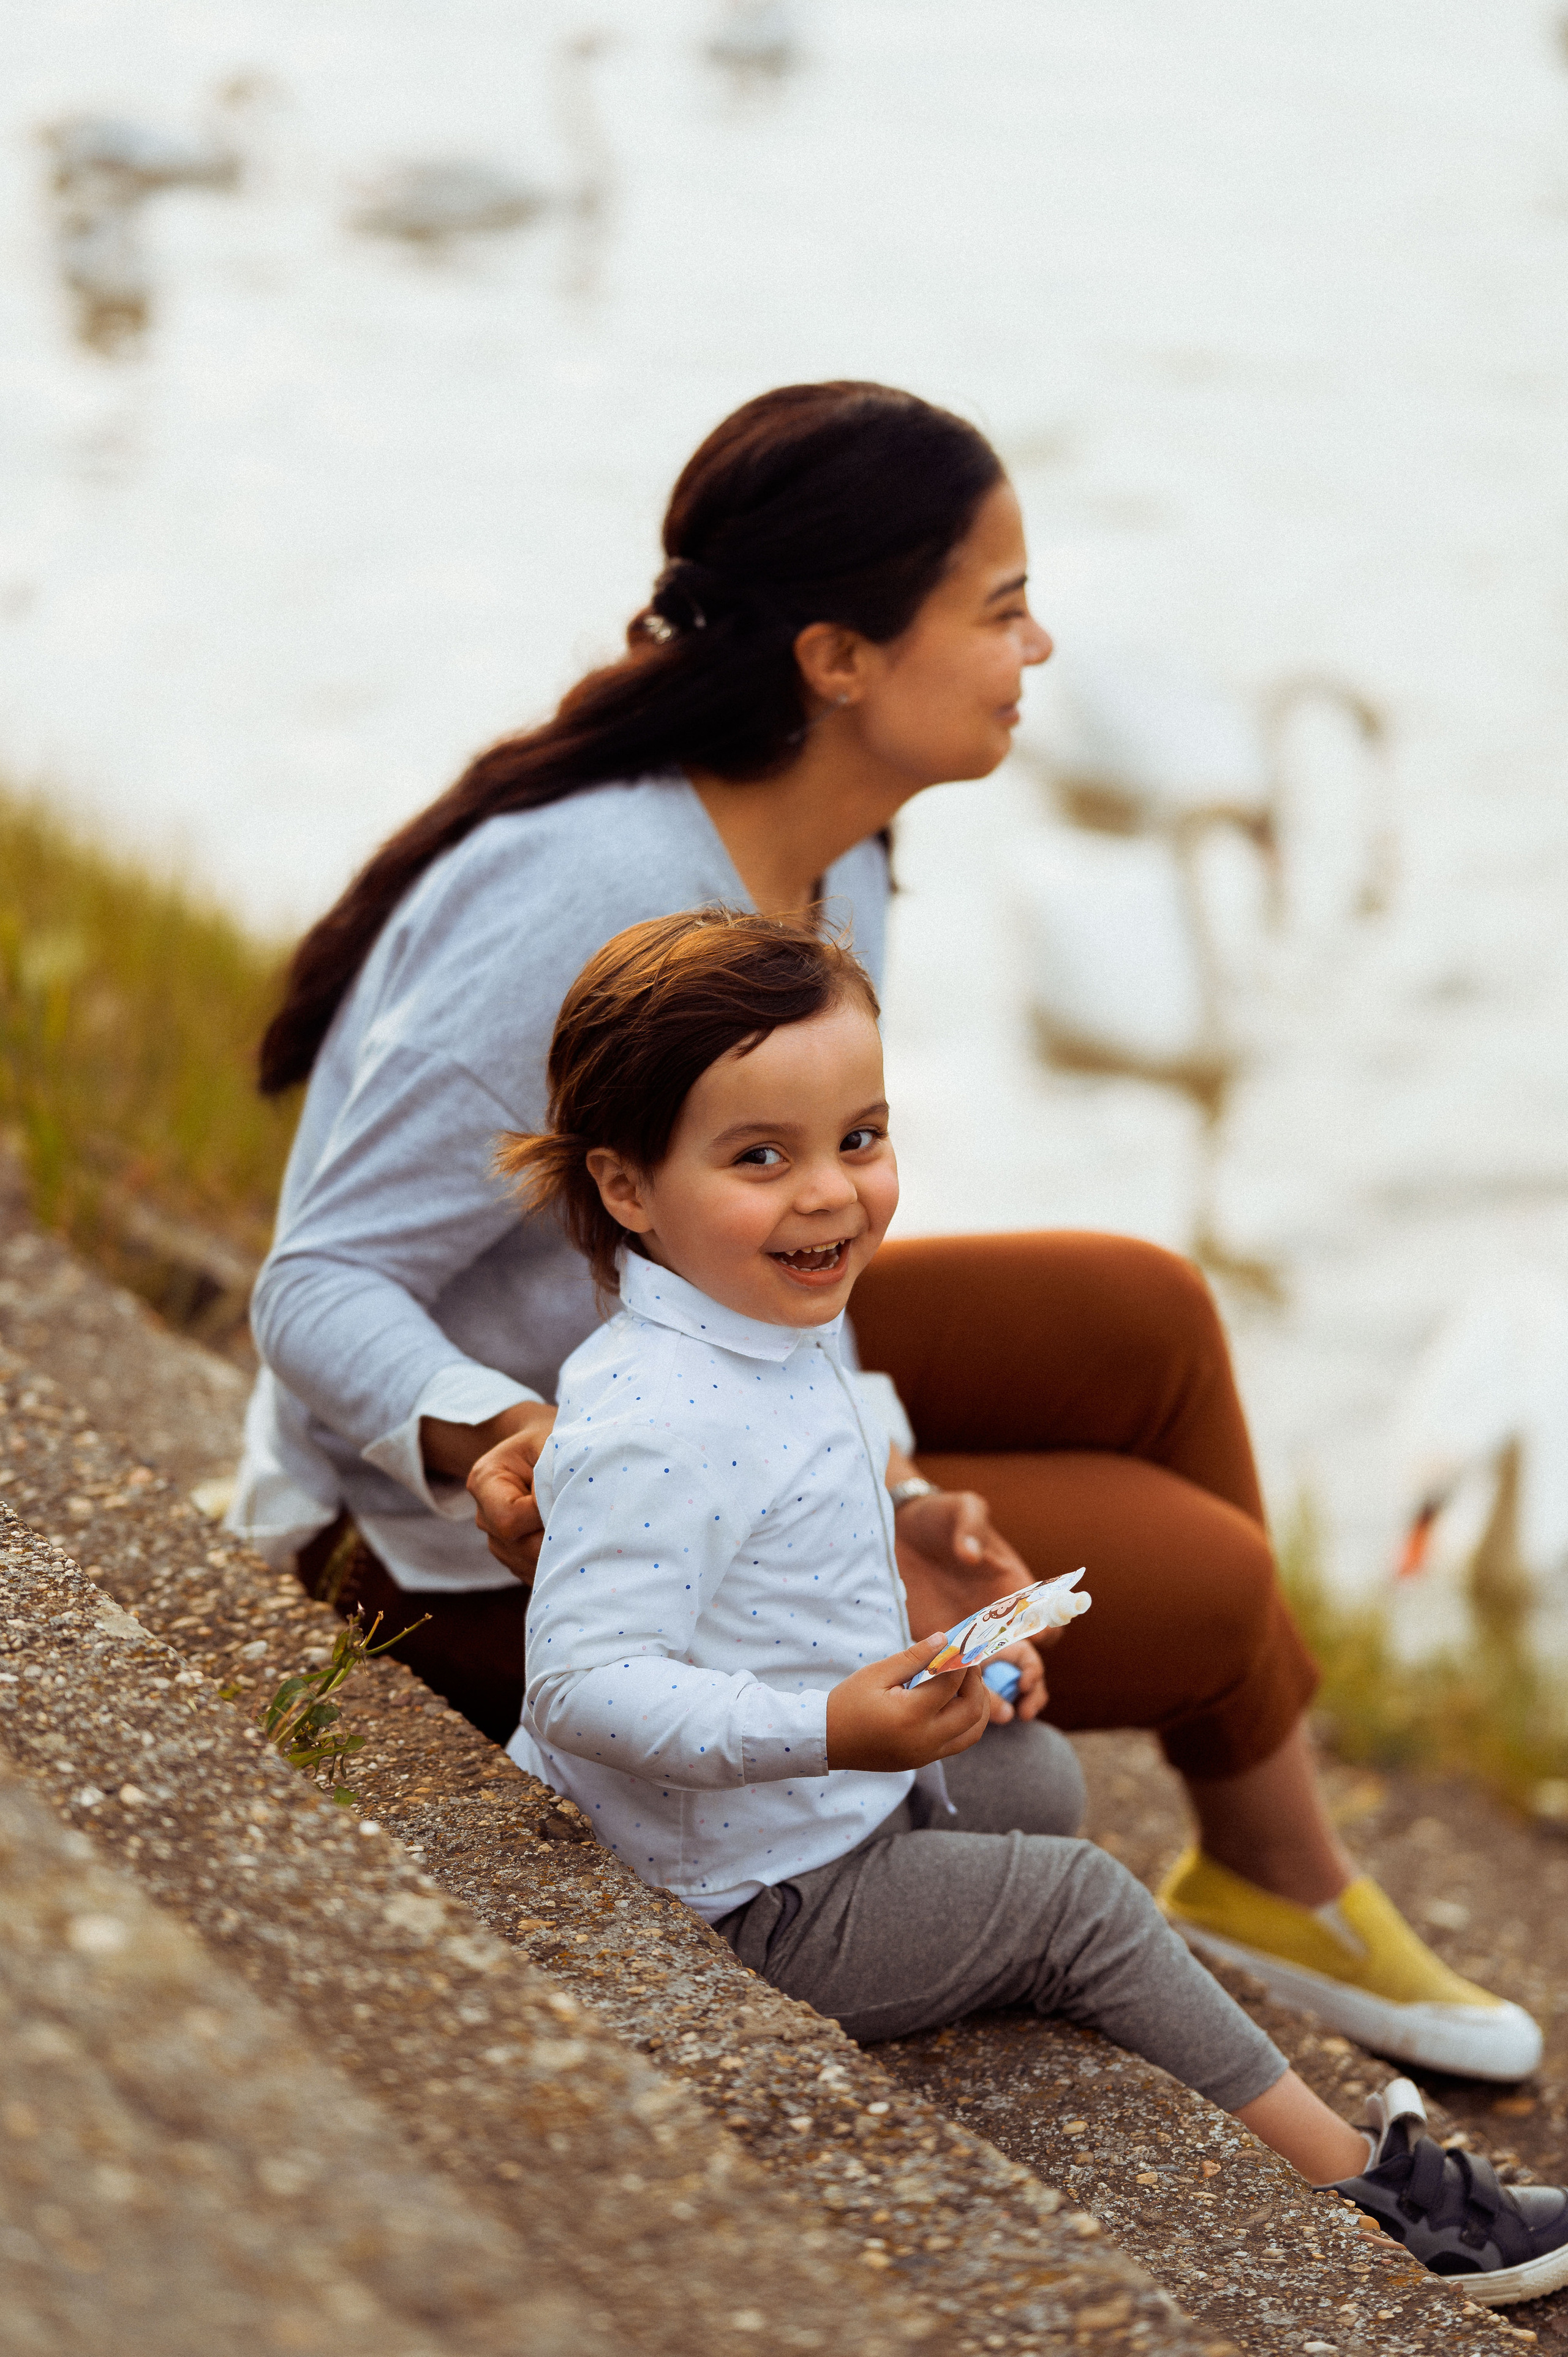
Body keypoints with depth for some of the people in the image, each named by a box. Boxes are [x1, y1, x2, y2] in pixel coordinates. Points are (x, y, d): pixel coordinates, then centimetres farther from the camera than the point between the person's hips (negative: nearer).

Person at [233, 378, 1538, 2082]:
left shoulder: (831, 868, -3)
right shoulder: (592, 902, -31)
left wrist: (879, 1476, -18)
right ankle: (1277, 1877, 28)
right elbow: (317, 1293, -28)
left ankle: (1277, 1884, 20)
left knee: (1138, 1318, 9)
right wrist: (503, 1445, -46)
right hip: (479, 1553, -9)